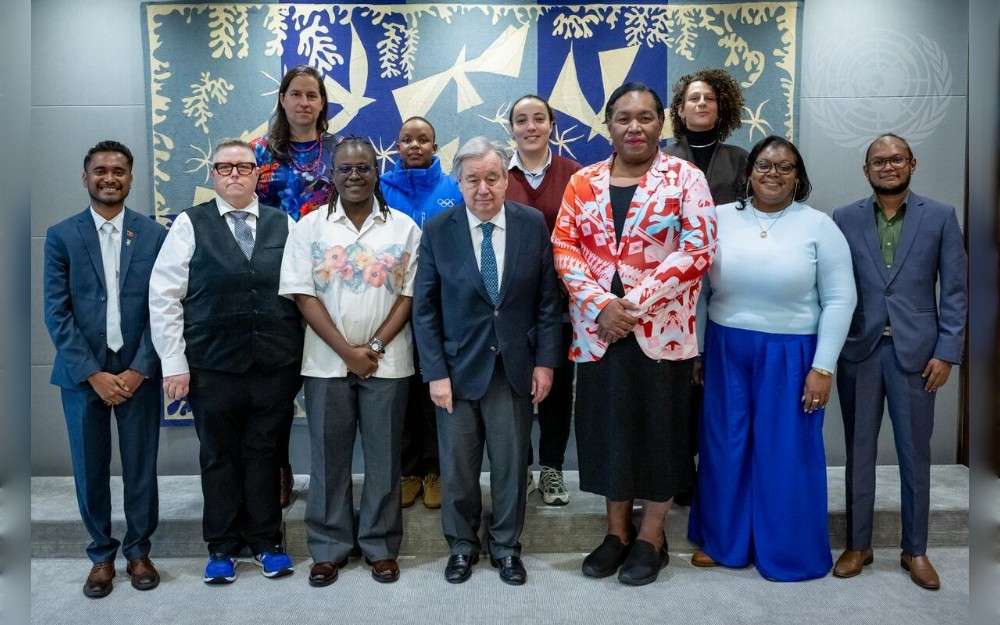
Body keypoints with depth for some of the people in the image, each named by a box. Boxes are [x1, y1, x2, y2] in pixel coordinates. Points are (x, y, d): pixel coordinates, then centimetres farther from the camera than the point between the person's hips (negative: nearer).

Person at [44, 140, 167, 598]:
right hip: (82, 373, 0)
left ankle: (138, 550, 24)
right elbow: (56, 312, -2)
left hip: (138, 371, 0)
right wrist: (92, 373, -9)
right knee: (90, 470, 8)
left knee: (141, 467, 7)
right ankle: (101, 554, 25)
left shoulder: (154, 234, 3)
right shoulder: (61, 236, 3)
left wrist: (139, 369, -9)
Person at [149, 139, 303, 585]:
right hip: (213, 366, -1)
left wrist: (303, 355, 1)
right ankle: (222, 547, 26)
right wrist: (174, 363, -5)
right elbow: (164, 297, -1)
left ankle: (265, 541, 26)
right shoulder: (190, 224, 2)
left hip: (276, 365, 1)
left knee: (265, 454, 10)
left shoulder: (284, 225, 7)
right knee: (219, 456, 10)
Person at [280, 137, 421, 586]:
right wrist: (347, 351, -10)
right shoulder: (309, 227, 2)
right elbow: (303, 294, -3)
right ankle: (329, 547, 23)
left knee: (384, 457, 8)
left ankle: (381, 546, 23)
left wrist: (375, 346, -10)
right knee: (328, 457, 8)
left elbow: (410, 294, 0)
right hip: (326, 361, 0)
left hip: (387, 362, 0)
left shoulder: (404, 227, 3)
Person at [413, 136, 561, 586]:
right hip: (458, 368, 0)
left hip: (515, 368, 1)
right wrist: (435, 373, -8)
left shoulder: (533, 224, -3)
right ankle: (461, 546, 32)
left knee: (512, 464, 11)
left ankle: (506, 546, 31)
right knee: (457, 466, 10)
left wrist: (545, 361, -3)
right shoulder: (437, 231, -6)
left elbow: (548, 299, 0)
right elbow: (425, 308, -4)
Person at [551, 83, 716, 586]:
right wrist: (600, 305, -13)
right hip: (597, 330, 3)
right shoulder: (583, 182, 8)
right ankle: (616, 531, 28)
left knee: (660, 428, 6)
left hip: (662, 330, -3)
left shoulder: (686, 177, -1)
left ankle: (652, 537, 24)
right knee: (608, 427, 10)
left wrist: (635, 304, -16)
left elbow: (698, 249, -10)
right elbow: (564, 248, 2)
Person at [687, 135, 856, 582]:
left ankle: (790, 553, 26)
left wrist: (823, 367, -11)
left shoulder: (818, 226, -5)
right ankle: (722, 540, 31)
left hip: (790, 356, -2)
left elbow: (840, 299, -6)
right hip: (727, 352, 3)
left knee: (787, 453, 6)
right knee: (724, 446, 12)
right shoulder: (720, 219, 1)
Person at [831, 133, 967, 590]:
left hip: (915, 351, 0)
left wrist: (947, 351, -6)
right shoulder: (844, 219, 5)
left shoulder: (940, 217, 3)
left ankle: (915, 550, 24)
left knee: (915, 454, 8)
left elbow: (955, 290, 1)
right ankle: (858, 544, 22)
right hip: (858, 350, 1)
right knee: (859, 451, 9)